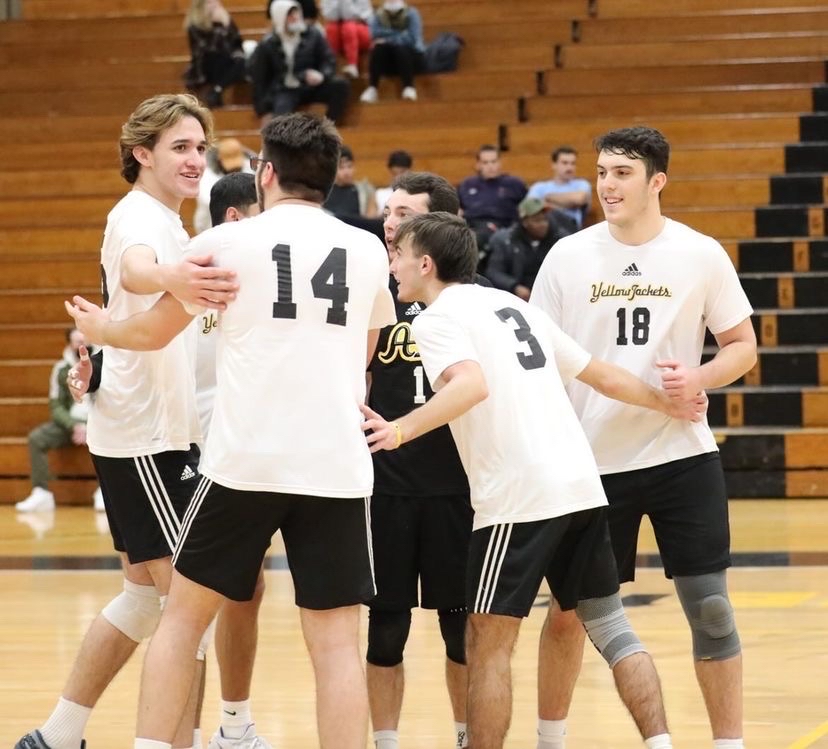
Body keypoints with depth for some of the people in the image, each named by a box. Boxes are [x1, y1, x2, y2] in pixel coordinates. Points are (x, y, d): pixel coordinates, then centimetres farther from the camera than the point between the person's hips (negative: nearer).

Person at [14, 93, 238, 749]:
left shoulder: (162, 222, 16)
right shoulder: (140, 216, -16)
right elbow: (135, 271, -42)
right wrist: (170, 278, -64)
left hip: (155, 433, 10)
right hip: (147, 436, -10)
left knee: (147, 594, 14)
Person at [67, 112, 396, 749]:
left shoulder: (228, 242, 3)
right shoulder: (369, 251, 10)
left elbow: (153, 332, 17)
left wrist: (100, 328, 38)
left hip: (244, 460, -1)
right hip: (337, 466, 1)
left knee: (184, 615, 15)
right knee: (336, 643, -1)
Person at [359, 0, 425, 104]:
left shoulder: (411, 14, -5)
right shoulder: (379, 15, 3)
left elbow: (412, 39, -18)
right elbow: (375, 33, -16)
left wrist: (387, 39, -15)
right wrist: (400, 34, -17)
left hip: (412, 57, -2)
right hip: (390, 61, 2)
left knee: (401, 48, -33)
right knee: (378, 48, -27)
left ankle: (409, 88, -39)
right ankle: (372, 89, -35)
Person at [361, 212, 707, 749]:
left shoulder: (437, 319, -3)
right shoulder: (512, 305, 20)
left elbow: (473, 384, -24)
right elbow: (600, 374, 24)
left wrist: (402, 431, -29)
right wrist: (669, 405, 35)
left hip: (517, 497, -7)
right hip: (581, 485, 7)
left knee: (489, 644, 2)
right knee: (611, 628, 13)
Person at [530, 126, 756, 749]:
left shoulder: (702, 255, -3)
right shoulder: (567, 257, 0)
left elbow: (743, 346, 4)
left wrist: (699, 378, -16)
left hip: (682, 454, -1)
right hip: (592, 459, 1)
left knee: (710, 608, -2)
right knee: (568, 610, 7)